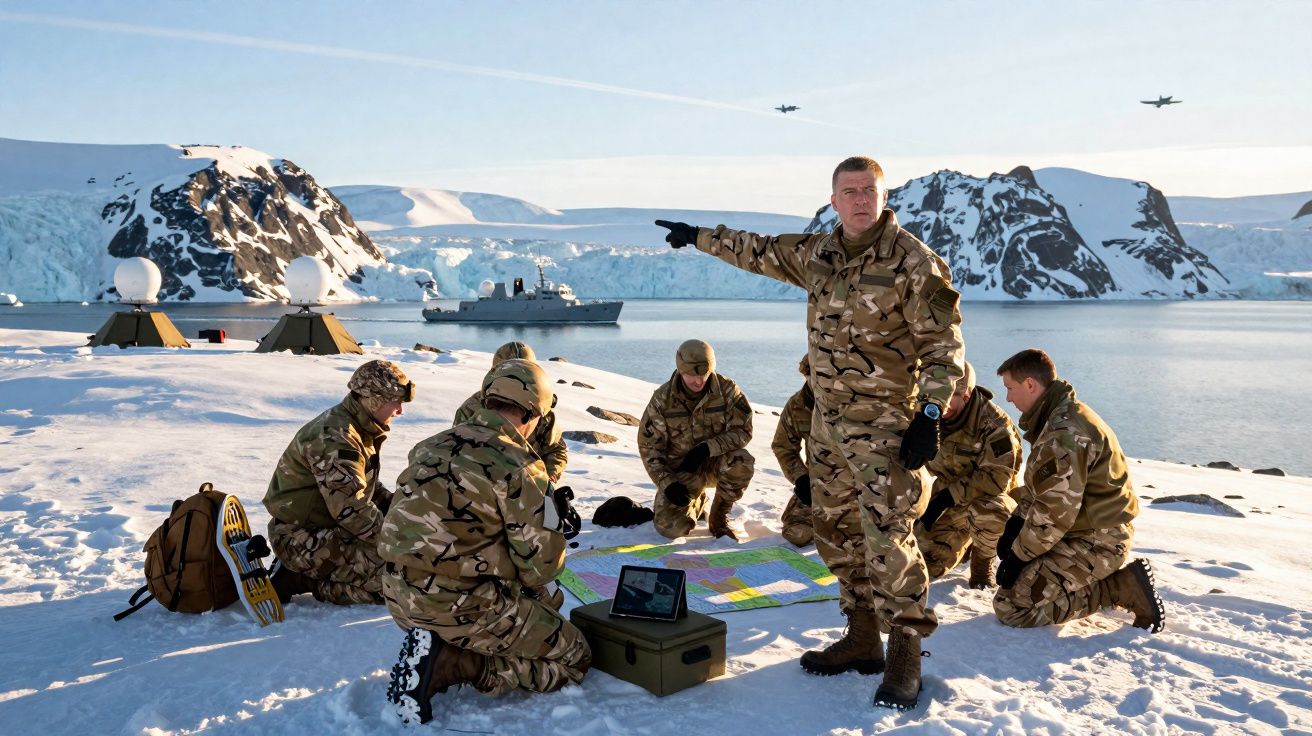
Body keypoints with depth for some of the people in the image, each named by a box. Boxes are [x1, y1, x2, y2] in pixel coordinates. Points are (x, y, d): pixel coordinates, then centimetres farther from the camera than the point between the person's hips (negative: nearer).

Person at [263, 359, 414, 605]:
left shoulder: (362, 430, 8)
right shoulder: (335, 438, -24)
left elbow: (367, 486, 19)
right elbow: (349, 509, -28)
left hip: (331, 527, 10)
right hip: (304, 538, -10)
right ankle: (301, 579, -8)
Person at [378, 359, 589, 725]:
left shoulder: (432, 446, 6)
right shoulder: (518, 465, -16)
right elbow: (541, 566, -13)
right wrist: (551, 521, 9)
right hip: (462, 604, -8)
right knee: (574, 659, 9)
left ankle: (437, 650, 6)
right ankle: (446, 664, -6)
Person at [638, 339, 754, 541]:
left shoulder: (727, 390, -13)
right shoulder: (662, 399, -12)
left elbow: (742, 431, -15)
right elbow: (648, 446, -6)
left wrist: (707, 447, -29)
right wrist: (666, 483, -18)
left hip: (716, 461, 0)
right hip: (679, 469, 0)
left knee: (742, 462, -34)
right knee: (671, 527, -19)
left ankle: (719, 518, -7)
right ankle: (697, 502, 19)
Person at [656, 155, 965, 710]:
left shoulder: (912, 261, -10)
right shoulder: (817, 254, 9)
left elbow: (943, 344, -11)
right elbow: (761, 252, 24)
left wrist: (929, 416, -18)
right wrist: (698, 237, 31)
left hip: (886, 425, -7)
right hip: (827, 420, 7)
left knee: (888, 536, -11)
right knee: (837, 532, 13)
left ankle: (905, 658, 3)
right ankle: (862, 639, 27)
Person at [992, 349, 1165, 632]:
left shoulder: (1063, 433, -23)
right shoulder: (1064, 415, 11)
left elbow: (1055, 512, -25)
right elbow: (1039, 487, 18)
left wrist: (1019, 554, -13)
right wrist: (1017, 522, 6)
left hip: (1096, 543, -10)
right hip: (1099, 531, 10)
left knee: (1009, 605, -13)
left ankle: (1122, 587, -7)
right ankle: (1109, 578, 12)